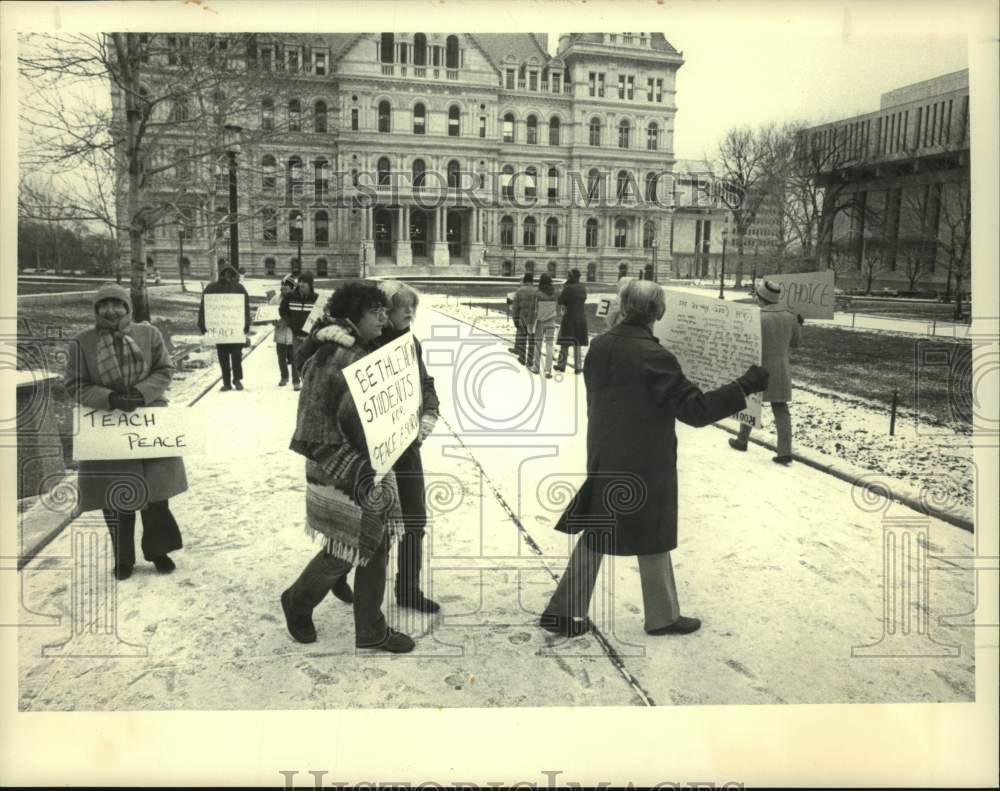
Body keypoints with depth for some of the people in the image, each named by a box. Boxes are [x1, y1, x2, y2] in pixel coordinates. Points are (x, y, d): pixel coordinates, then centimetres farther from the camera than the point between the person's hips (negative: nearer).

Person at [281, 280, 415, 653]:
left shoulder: (369, 352, 3)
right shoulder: (329, 362, -22)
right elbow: (316, 436, -24)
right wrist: (358, 477, -29)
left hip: (375, 468, 8)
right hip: (340, 478, -8)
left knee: (376, 547, 14)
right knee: (343, 552, 9)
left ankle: (371, 629, 30)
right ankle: (297, 602, 38)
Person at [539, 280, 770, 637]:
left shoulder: (598, 347, -1)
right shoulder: (653, 356, -21)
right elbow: (695, 409, -19)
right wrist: (745, 386, -13)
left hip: (603, 461, 6)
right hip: (644, 465, -6)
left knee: (596, 535, 17)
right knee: (653, 540, 12)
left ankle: (564, 611, 22)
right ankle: (663, 616, 30)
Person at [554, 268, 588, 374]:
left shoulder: (568, 288, -14)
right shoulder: (583, 288, 4)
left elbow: (560, 301, -9)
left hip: (569, 317, -5)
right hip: (581, 317, 5)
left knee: (565, 343, 5)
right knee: (578, 343, 10)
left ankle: (561, 365, 10)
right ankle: (578, 366, 12)